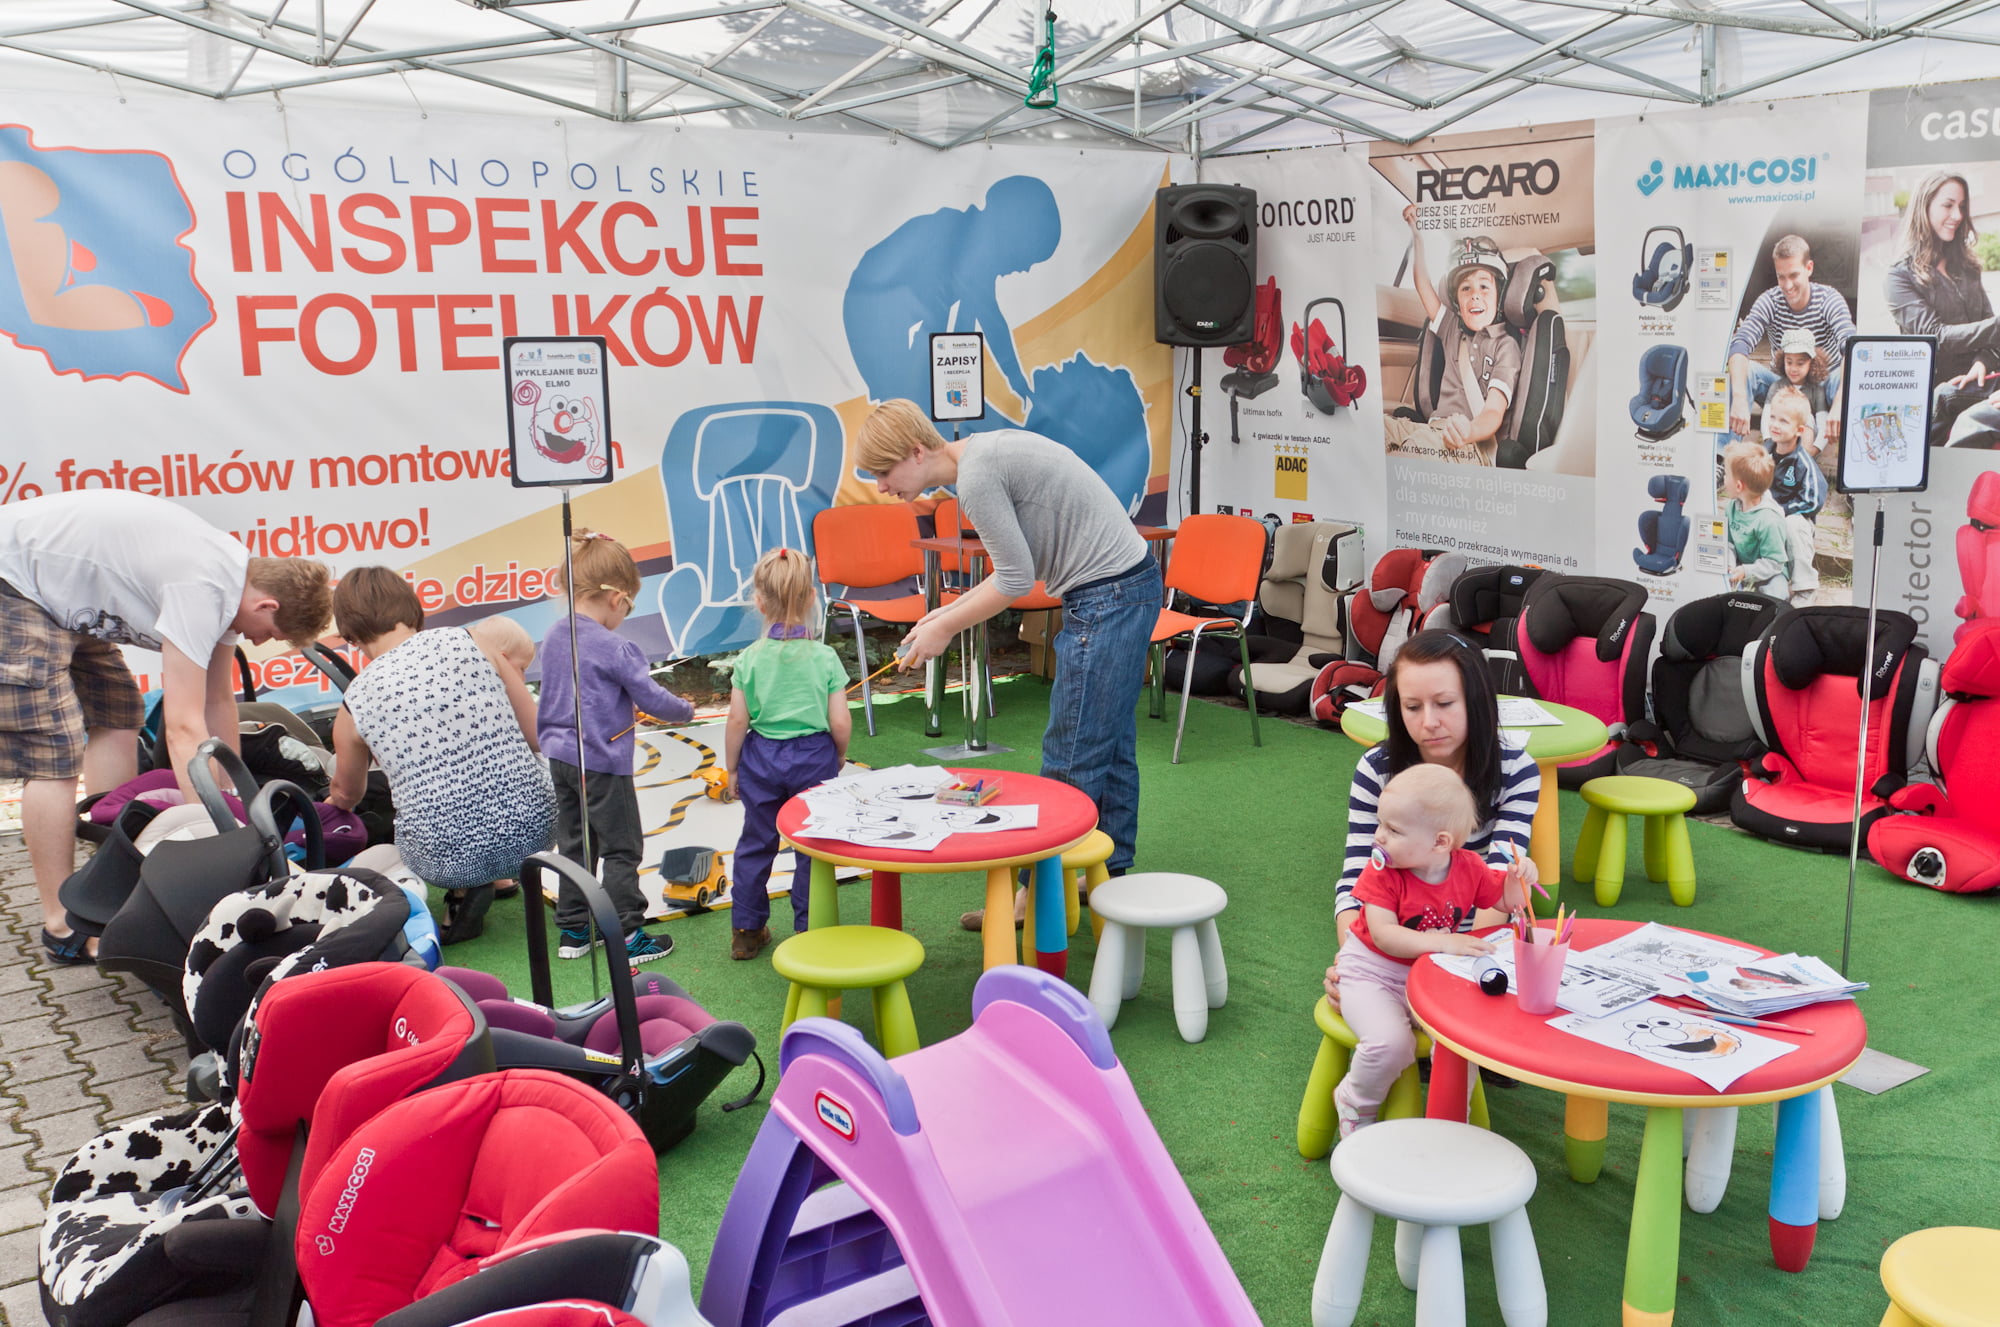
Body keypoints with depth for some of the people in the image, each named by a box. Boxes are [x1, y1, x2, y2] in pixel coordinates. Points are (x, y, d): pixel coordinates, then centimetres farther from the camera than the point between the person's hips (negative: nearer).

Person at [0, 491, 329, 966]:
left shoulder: (235, 577, 0)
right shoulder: (201, 589, -29)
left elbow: (219, 702, 9)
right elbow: (184, 729, -31)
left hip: (59, 593, 11)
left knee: (118, 719, 13)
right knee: (56, 754, -13)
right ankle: (63, 927, -4)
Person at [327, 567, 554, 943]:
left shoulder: (355, 703, 2)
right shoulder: (468, 642, -1)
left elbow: (347, 795, 24)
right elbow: (538, 735, 4)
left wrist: (332, 805, 50)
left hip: (448, 859, -2)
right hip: (533, 832, 3)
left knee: (365, 864, 29)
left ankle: (465, 888, 5)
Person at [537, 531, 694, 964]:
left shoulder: (554, 637, 3)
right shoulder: (614, 649, -21)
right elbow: (652, 699, -14)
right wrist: (685, 711, 3)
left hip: (559, 758, 8)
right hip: (602, 763, -8)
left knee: (573, 844, 17)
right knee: (621, 848, 4)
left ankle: (572, 932, 25)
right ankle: (626, 936, 9)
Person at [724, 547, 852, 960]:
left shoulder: (750, 658, -8)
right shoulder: (825, 657, -11)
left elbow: (737, 721, -6)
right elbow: (840, 724, -10)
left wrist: (732, 770, 7)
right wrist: (838, 756, 9)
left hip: (760, 759, 1)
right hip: (814, 757, -1)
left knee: (755, 845, 14)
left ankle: (746, 931, 22)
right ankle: (808, 931, 16)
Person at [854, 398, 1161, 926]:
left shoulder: (976, 477, -18)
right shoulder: (987, 454, 13)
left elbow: (1016, 579, -16)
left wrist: (946, 628, -5)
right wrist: (951, 611, 12)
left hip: (1105, 600, -10)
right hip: (1135, 585, 10)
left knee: (1071, 756, -3)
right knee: (1110, 744, 17)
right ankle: (1109, 872, 27)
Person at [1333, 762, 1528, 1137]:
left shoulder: (1469, 868, -7)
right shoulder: (1382, 872, -18)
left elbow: (1507, 904, 9)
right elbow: (1383, 936, -28)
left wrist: (1517, 880, -15)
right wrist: (1442, 941, -40)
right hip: (1373, 973, -3)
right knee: (1391, 1043, -28)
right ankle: (1355, 1105, 4)